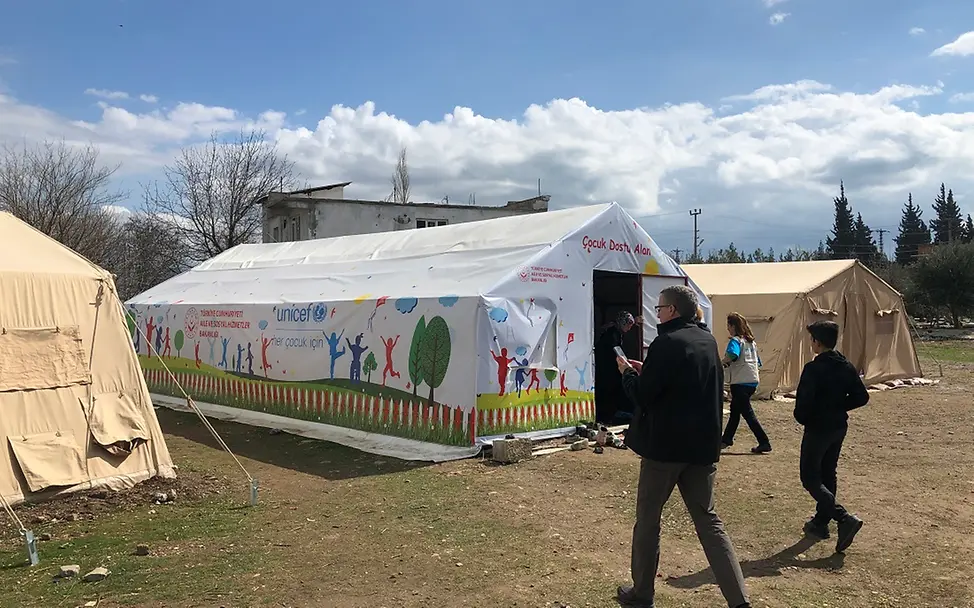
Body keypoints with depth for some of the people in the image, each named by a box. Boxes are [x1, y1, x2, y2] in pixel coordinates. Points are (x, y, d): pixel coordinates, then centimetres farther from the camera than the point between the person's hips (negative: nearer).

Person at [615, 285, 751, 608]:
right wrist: (645, 371, 16)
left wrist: (627, 372, 3)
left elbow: (643, 395, -15)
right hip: (704, 445, 7)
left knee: (647, 518, 9)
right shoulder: (709, 341, 8)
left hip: (665, 444, -7)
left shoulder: (666, 344, -16)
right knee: (708, 520, 12)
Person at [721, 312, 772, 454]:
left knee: (747, 413, -4)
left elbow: (732, 354, -31)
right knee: (734, 409, 19)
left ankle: (764, 443, -6)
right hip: (753, 381, 9)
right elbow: (758, 361, 22)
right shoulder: (751, 341, 16)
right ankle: (727, 439, 27)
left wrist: (721, 363, -17)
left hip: (740, 382, -9)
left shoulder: (735, 340, -10)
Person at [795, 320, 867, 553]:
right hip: (839, 427, 8)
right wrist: (838, 408, 10)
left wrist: (802, 418, -5)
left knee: (810, 478, 0)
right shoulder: (846, 366, 3)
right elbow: (862, 397, 5)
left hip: (818, 428, -8)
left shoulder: (813, 368, -20)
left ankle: (845, 518, -13)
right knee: (827, 474, 19)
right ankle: (821, 521, 28)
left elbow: (803, 402, -24)